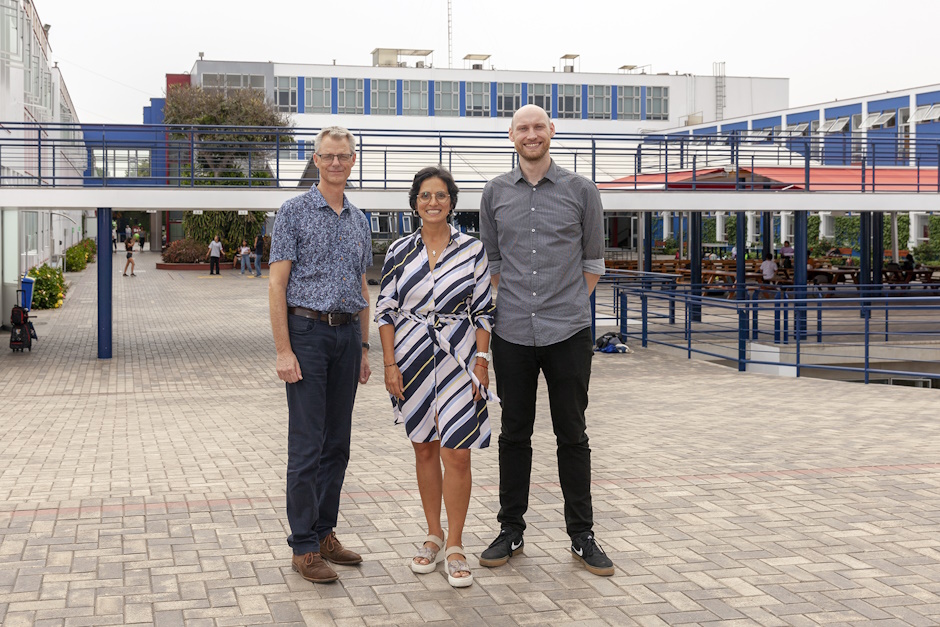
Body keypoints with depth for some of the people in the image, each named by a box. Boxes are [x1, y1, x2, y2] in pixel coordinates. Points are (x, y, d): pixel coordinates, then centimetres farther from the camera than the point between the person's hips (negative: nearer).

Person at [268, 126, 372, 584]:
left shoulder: (359, 220, 15)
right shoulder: (295, 212, -3)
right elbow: (277, 284, -8)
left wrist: (364, 348, 14)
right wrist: (284, 350, -15)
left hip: (346, 334, 6)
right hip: (308, 330, -6)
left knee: (337, 442, 9)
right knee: (307, 444, -5)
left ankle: (325, 533, 19)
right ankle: (304, 546, 1)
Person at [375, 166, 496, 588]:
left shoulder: (472, 250, 1)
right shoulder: (399, 252, 4)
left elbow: (484, 310, 3)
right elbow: (385, 311, 6)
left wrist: (482, 361, -5)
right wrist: (390, 365, -2)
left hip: (458, 359, -2)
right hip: (412, 359, 2)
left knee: (457, 455, -6)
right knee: (424, 450, 11)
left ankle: (455, 548, 5)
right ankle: (434, 535, 25)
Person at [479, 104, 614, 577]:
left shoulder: (580, 191, 2)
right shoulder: (495, 193, 7)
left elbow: (593, 262, 8)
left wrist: (569, 304, 5)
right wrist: (514, 301, 10)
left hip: (568, 332, -1)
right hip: (513, 333, 2)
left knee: (572, 435, 5)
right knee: (514, 434, 8)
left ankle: (581, 536, 14)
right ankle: (511, 530, 19)